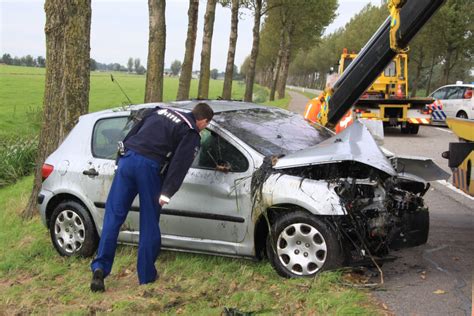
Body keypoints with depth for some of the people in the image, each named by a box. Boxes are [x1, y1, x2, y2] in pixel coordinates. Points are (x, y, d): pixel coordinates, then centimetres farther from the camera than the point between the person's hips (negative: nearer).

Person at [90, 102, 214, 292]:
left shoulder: (159, 112, 26)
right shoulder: (192, 134, 7)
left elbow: (131, 135, 24)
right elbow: (179, 165, -5)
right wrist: (167, 192, -8)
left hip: (127, 159, 5)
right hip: (150, 166, -5)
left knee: (113, 217, 4)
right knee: (149, 224, 8)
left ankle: (100, 268, -4)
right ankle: (146, 275, 16)